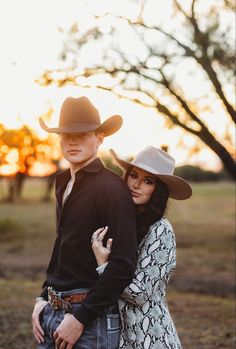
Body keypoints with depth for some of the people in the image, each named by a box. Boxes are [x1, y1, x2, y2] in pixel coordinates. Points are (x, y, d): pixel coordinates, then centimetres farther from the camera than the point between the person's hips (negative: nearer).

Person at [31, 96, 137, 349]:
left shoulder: (112, 189, -14)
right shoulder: (64, 183, 11)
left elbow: (123, 265, -19)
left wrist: (80, 318, -17)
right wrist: (43, 298, 10)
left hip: (93, 319, -7)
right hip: (52, 312, 7)